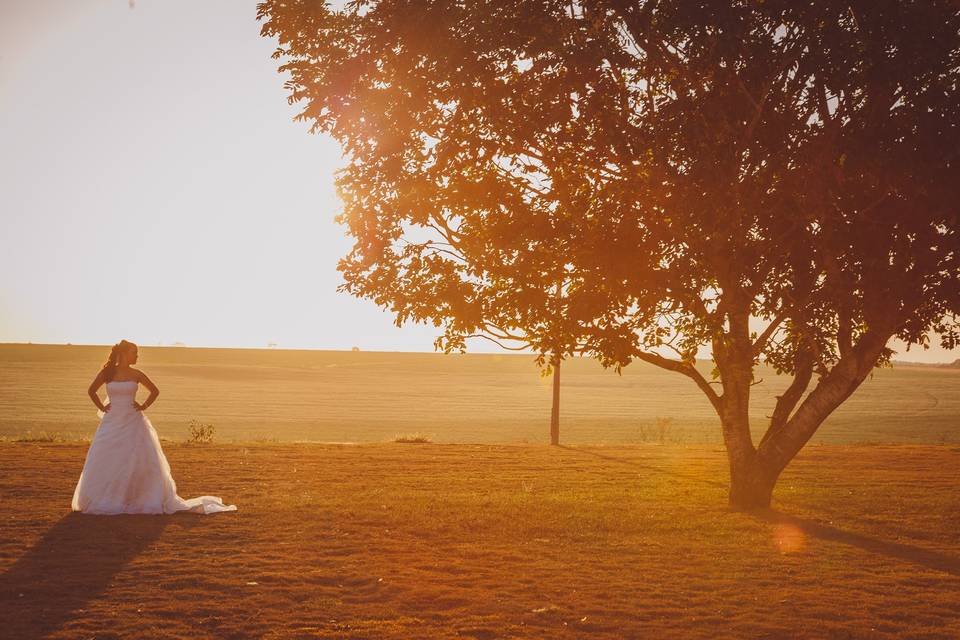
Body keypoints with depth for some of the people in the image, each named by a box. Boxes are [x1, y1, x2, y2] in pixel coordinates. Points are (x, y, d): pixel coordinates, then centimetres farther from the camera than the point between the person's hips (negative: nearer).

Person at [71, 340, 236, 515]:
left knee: (142, 463, -1)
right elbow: (91, 391, 12)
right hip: (112, 423, 0)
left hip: (133, 423, 0)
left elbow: (155, 391, 14)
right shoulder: (106, 373, 0)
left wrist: (144, 406, 4)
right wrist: (101, 407, 6)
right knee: (104, 464, -1)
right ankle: (101, 501, 14)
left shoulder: (136, 374, 2)